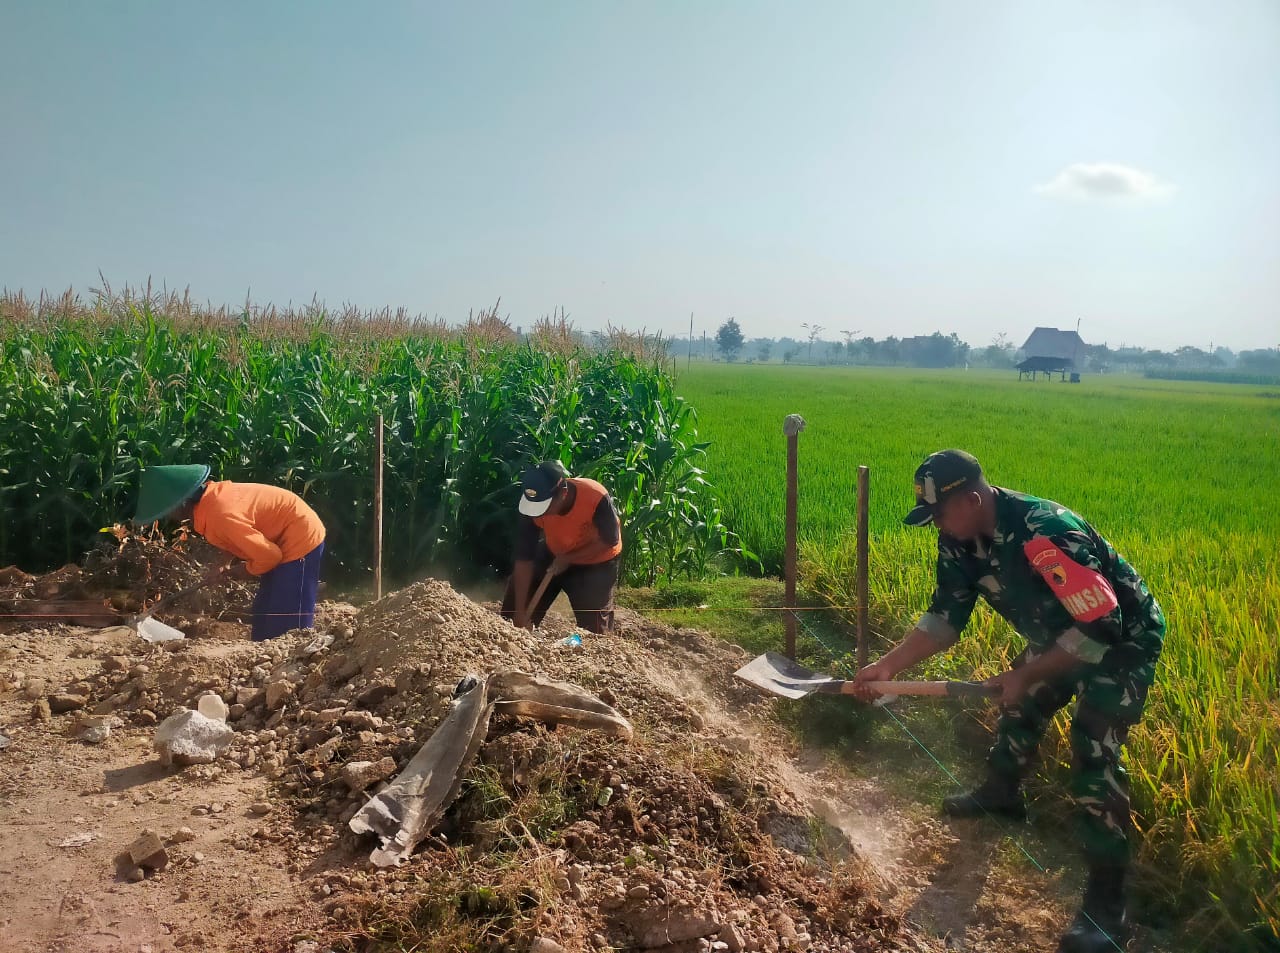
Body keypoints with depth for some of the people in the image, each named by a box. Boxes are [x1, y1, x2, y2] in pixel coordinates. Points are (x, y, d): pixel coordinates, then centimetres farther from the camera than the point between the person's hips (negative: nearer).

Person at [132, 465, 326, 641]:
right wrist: (228, 565, -1)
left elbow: (269, 556, -25)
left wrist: (244, 571, -6)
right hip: (281, 537, 10)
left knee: (287, 628, -7)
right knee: (266, 616, 16)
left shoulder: (220, 515, -29)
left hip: (299, 540, -10)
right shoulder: (211, 497, 0)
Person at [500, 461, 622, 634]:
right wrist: (520, 613, -25)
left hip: (597, 561, -3)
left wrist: (567, 559, -26)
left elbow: (610, 540, -22)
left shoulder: (596, 497, -39)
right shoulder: (533, 505, -28)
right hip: (554, 554, 4)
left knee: (594, 627, -6)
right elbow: (524, 559, -25)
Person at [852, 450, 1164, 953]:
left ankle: (1106, 902, -7)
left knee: (1093, 753, -17)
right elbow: (945, 616, -2)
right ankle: (1001, 792, 48)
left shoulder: (1048, 532, -38)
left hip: (1121, 637, -8)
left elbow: (1098, 628, -35)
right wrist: (889, 664, -10)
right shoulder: (959, 541, -12)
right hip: (1058, 636, 8)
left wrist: (1026, 675, -28)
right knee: (1018, 707, 20)